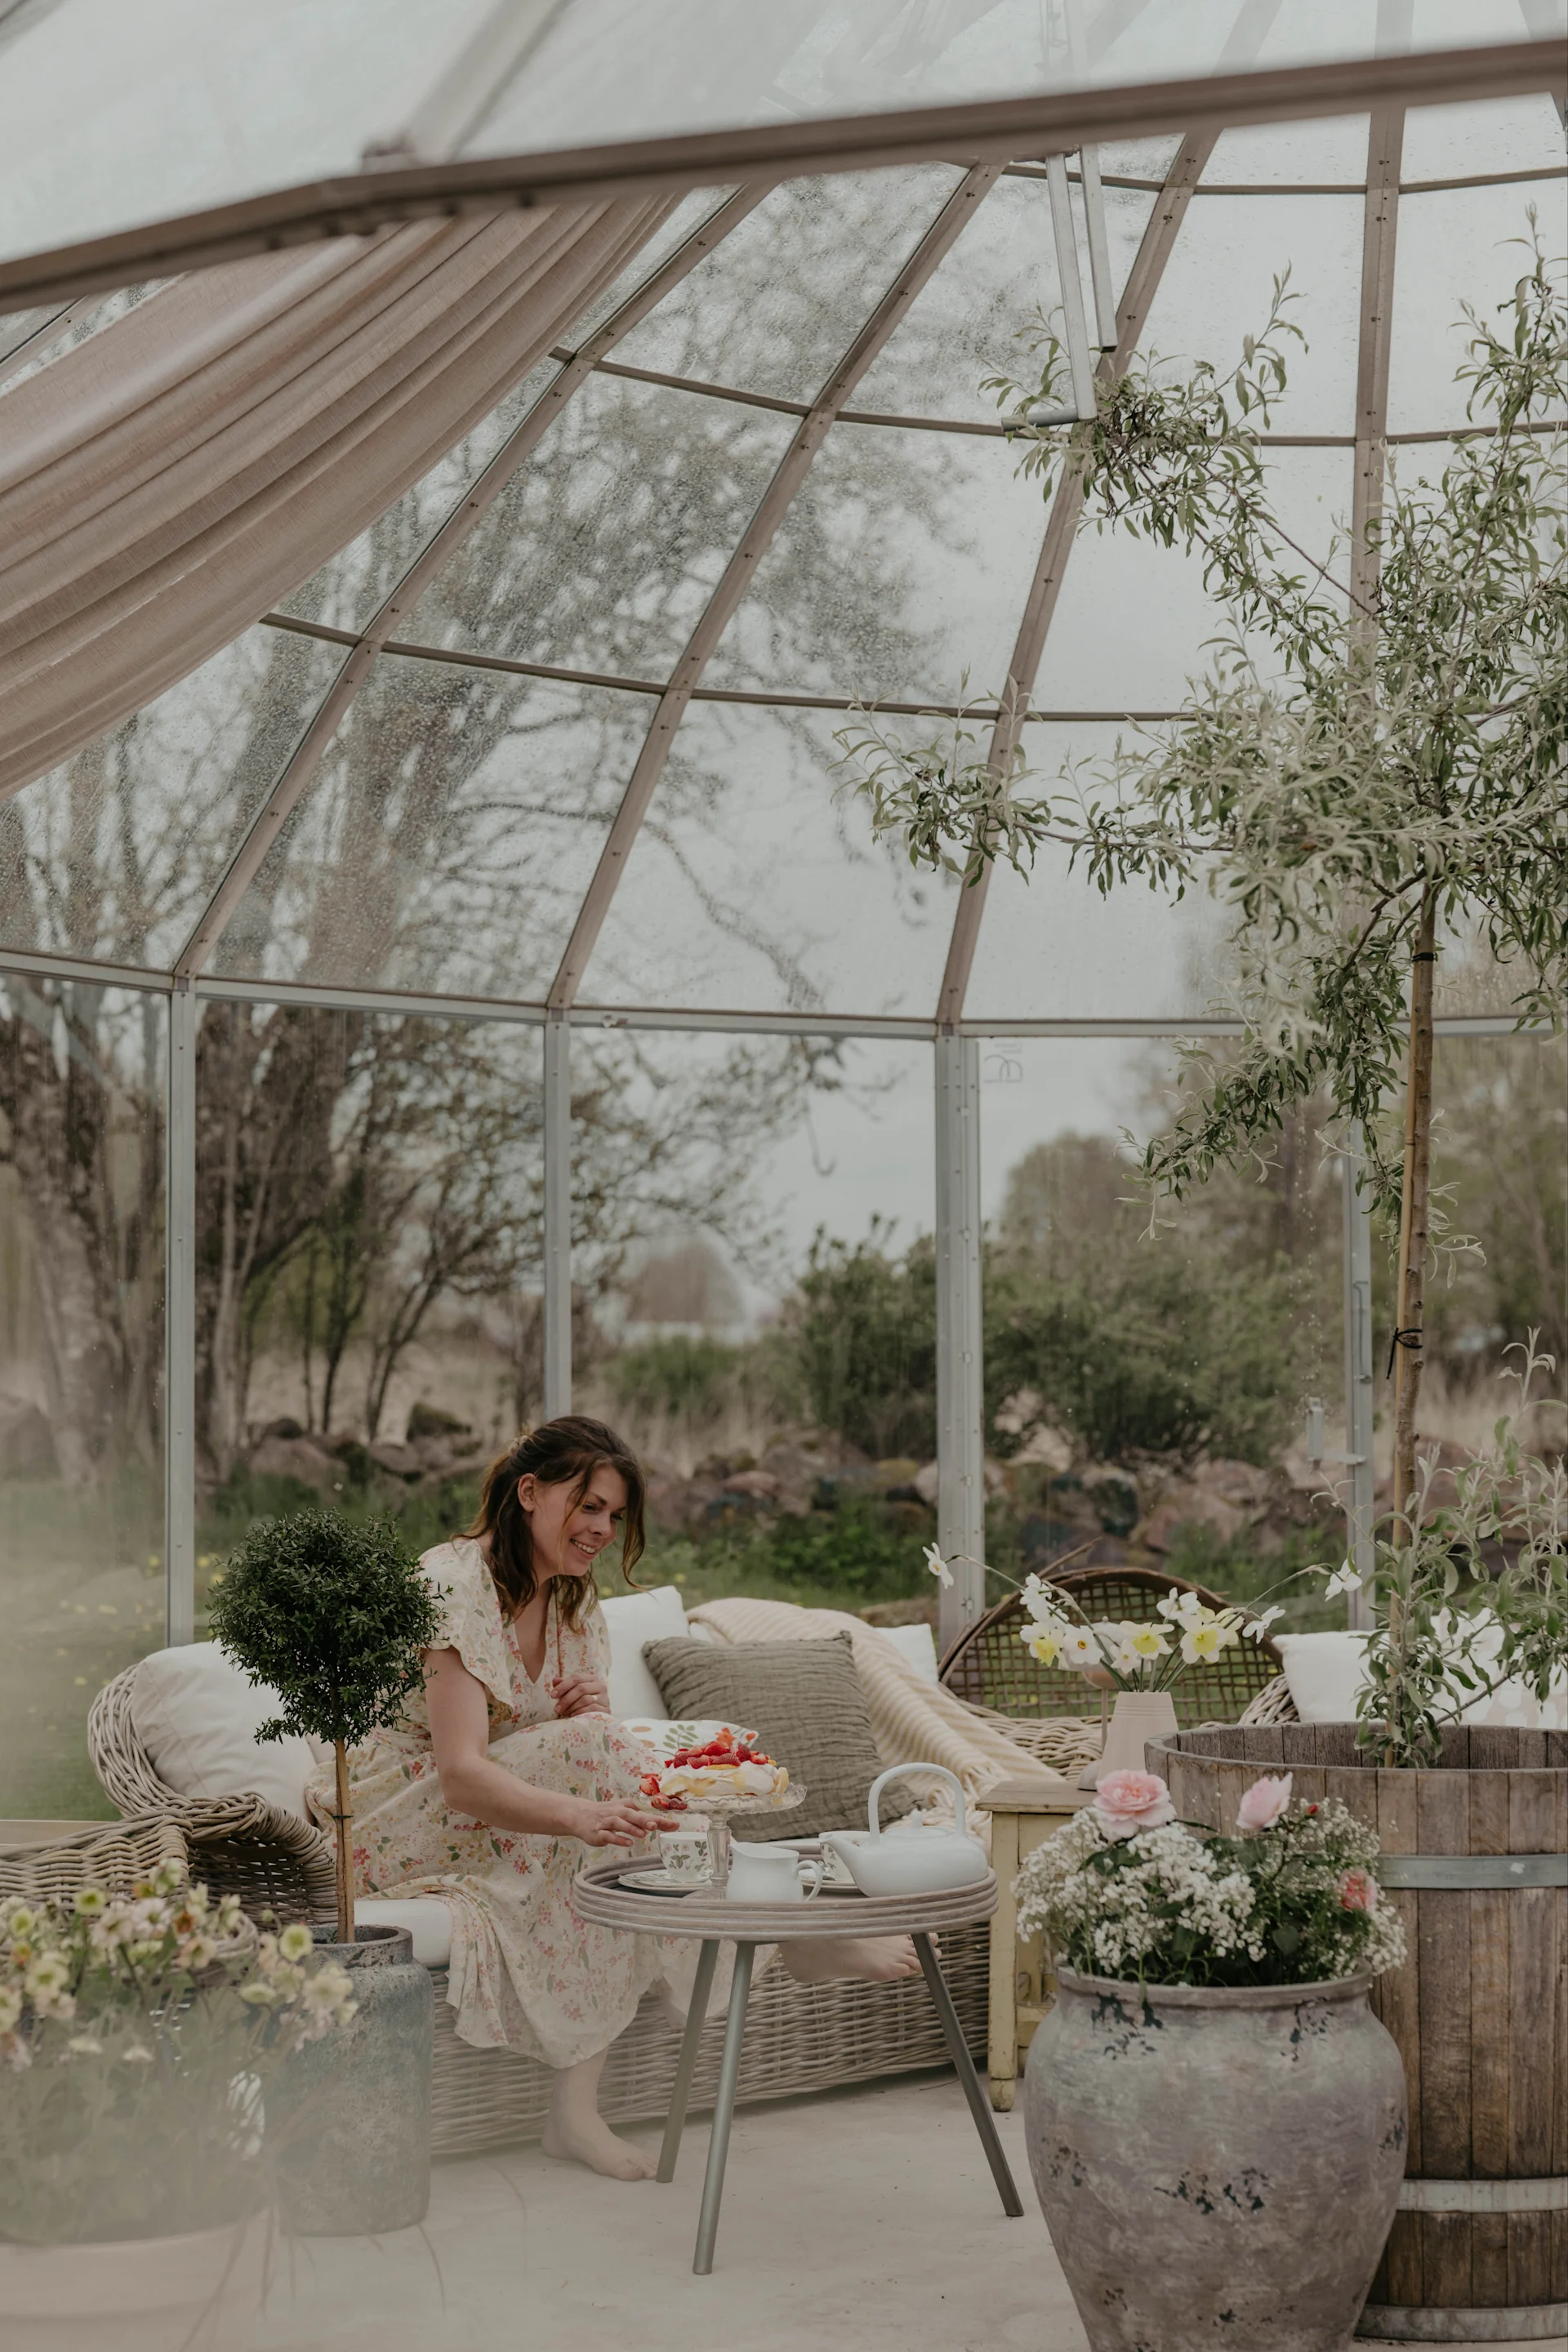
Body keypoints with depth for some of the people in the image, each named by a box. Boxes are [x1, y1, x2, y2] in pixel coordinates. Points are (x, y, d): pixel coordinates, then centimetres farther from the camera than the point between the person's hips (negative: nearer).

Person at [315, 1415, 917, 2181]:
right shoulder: (453, 1586, -20)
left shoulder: (575, 1601, 7)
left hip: (500, 1819, 7)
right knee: (589, 1751, -29)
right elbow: (461, 1776, -31)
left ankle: (576, 2110, -30)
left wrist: (592, 1711, -15)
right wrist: (582, 1815, -47)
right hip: (402, 1824, -7)